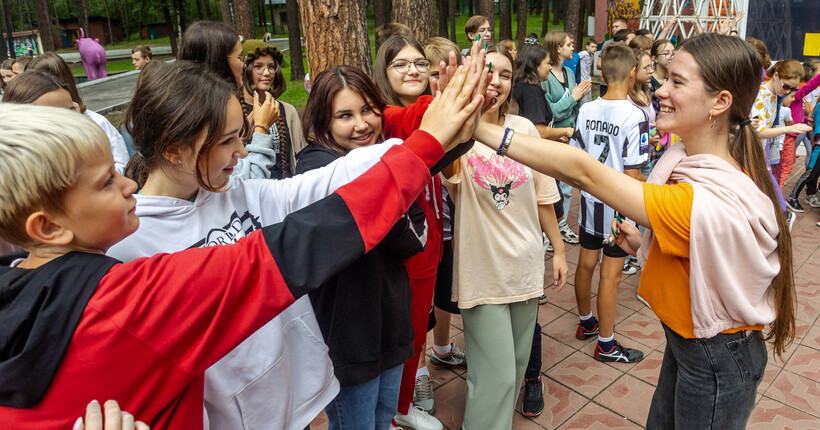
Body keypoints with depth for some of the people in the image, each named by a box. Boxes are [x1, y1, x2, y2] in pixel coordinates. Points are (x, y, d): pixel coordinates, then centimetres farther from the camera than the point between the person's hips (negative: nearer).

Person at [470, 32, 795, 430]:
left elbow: (583, 171, -39)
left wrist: (481, 128, -37)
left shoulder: (703, 202, -36)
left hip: (716, 363, -8)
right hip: (686, 338, 8)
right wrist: (643, 246, -5)